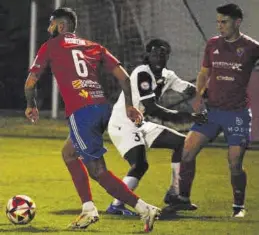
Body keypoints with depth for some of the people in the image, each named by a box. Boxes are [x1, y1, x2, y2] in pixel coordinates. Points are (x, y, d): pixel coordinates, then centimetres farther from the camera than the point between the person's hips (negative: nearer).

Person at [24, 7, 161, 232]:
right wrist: (129, 105, 23)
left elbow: (30, 82, 12)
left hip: (80, 112, -6)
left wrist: (31, 106, 29)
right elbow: (123, 76, 14)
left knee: (98, 170, -4)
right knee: (69, 153, 26)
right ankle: (88, 209, 15)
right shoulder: (94, 47, 22)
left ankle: (144, 209, -16)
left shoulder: (51, 46, 11)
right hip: (103, 108, 6)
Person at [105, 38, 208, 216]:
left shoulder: (166, 76, 7)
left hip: (140, 126, 9)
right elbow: (151, 109, -25)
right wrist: (182, 117, -24)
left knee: (181, 143, 9)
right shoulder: (142, 74, -20)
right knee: (140, 165, -26)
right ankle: (116, 205, -18)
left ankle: (175, 194, 12)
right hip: (123, 126, -9)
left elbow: (190, 91, -1)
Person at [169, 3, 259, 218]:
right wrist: (198, 95, 1)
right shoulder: (213, 44, 7)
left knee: (235, 163, -6)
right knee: (187, 151, -5)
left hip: (237, 112, -4)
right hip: (211, 109, 4)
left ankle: (239, 206, 12)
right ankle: (183, 198, 9)